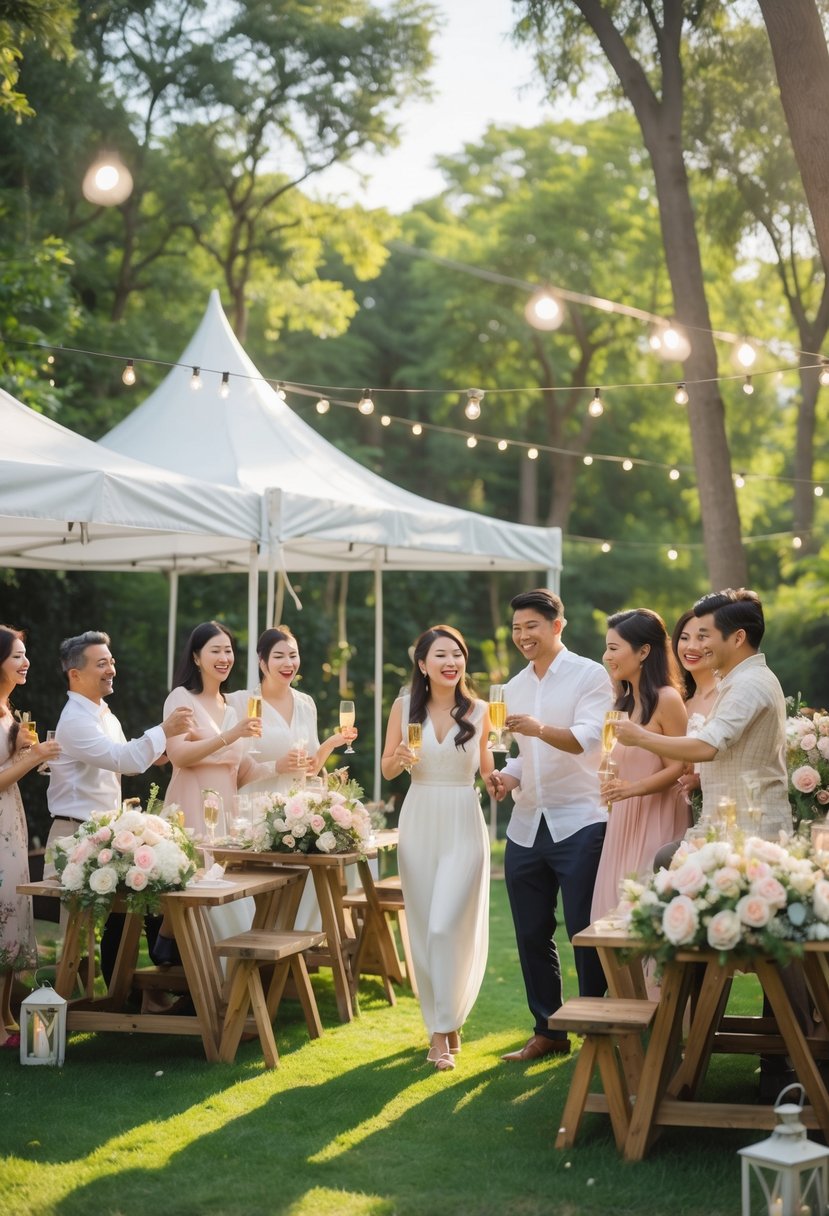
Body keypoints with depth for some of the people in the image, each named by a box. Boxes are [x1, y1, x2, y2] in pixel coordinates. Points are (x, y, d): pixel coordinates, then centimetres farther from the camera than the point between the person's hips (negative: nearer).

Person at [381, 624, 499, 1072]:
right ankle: (442, 1022, 21)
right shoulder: (404, 706, 1)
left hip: (463, 824, -2)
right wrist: (400, 759, -15)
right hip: (419, 821, 2)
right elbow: (386, 770, 6)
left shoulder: (479, 711, 0)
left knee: (448, 926, -12)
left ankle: (443, 1031, -3)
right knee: (423, 927, 6)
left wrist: (493, 779, -6)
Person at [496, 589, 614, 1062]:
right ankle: (547, 1030, 21)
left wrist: (541, 729, -38)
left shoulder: (590, 675, -5)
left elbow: (589, 738, -20)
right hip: (526, 824, 7)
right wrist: (509, 776, 0)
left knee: (585, 933, -3)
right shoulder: (514, 687, 15)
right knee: (532, 935, 10)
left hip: (579, 823, -7)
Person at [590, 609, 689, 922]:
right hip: (623, 824, 8)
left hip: (656, 825, -8)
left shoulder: (667, 699, -11)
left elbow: (679, 768, -13)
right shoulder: (625, 703, 13)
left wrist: (631, 789, -23)